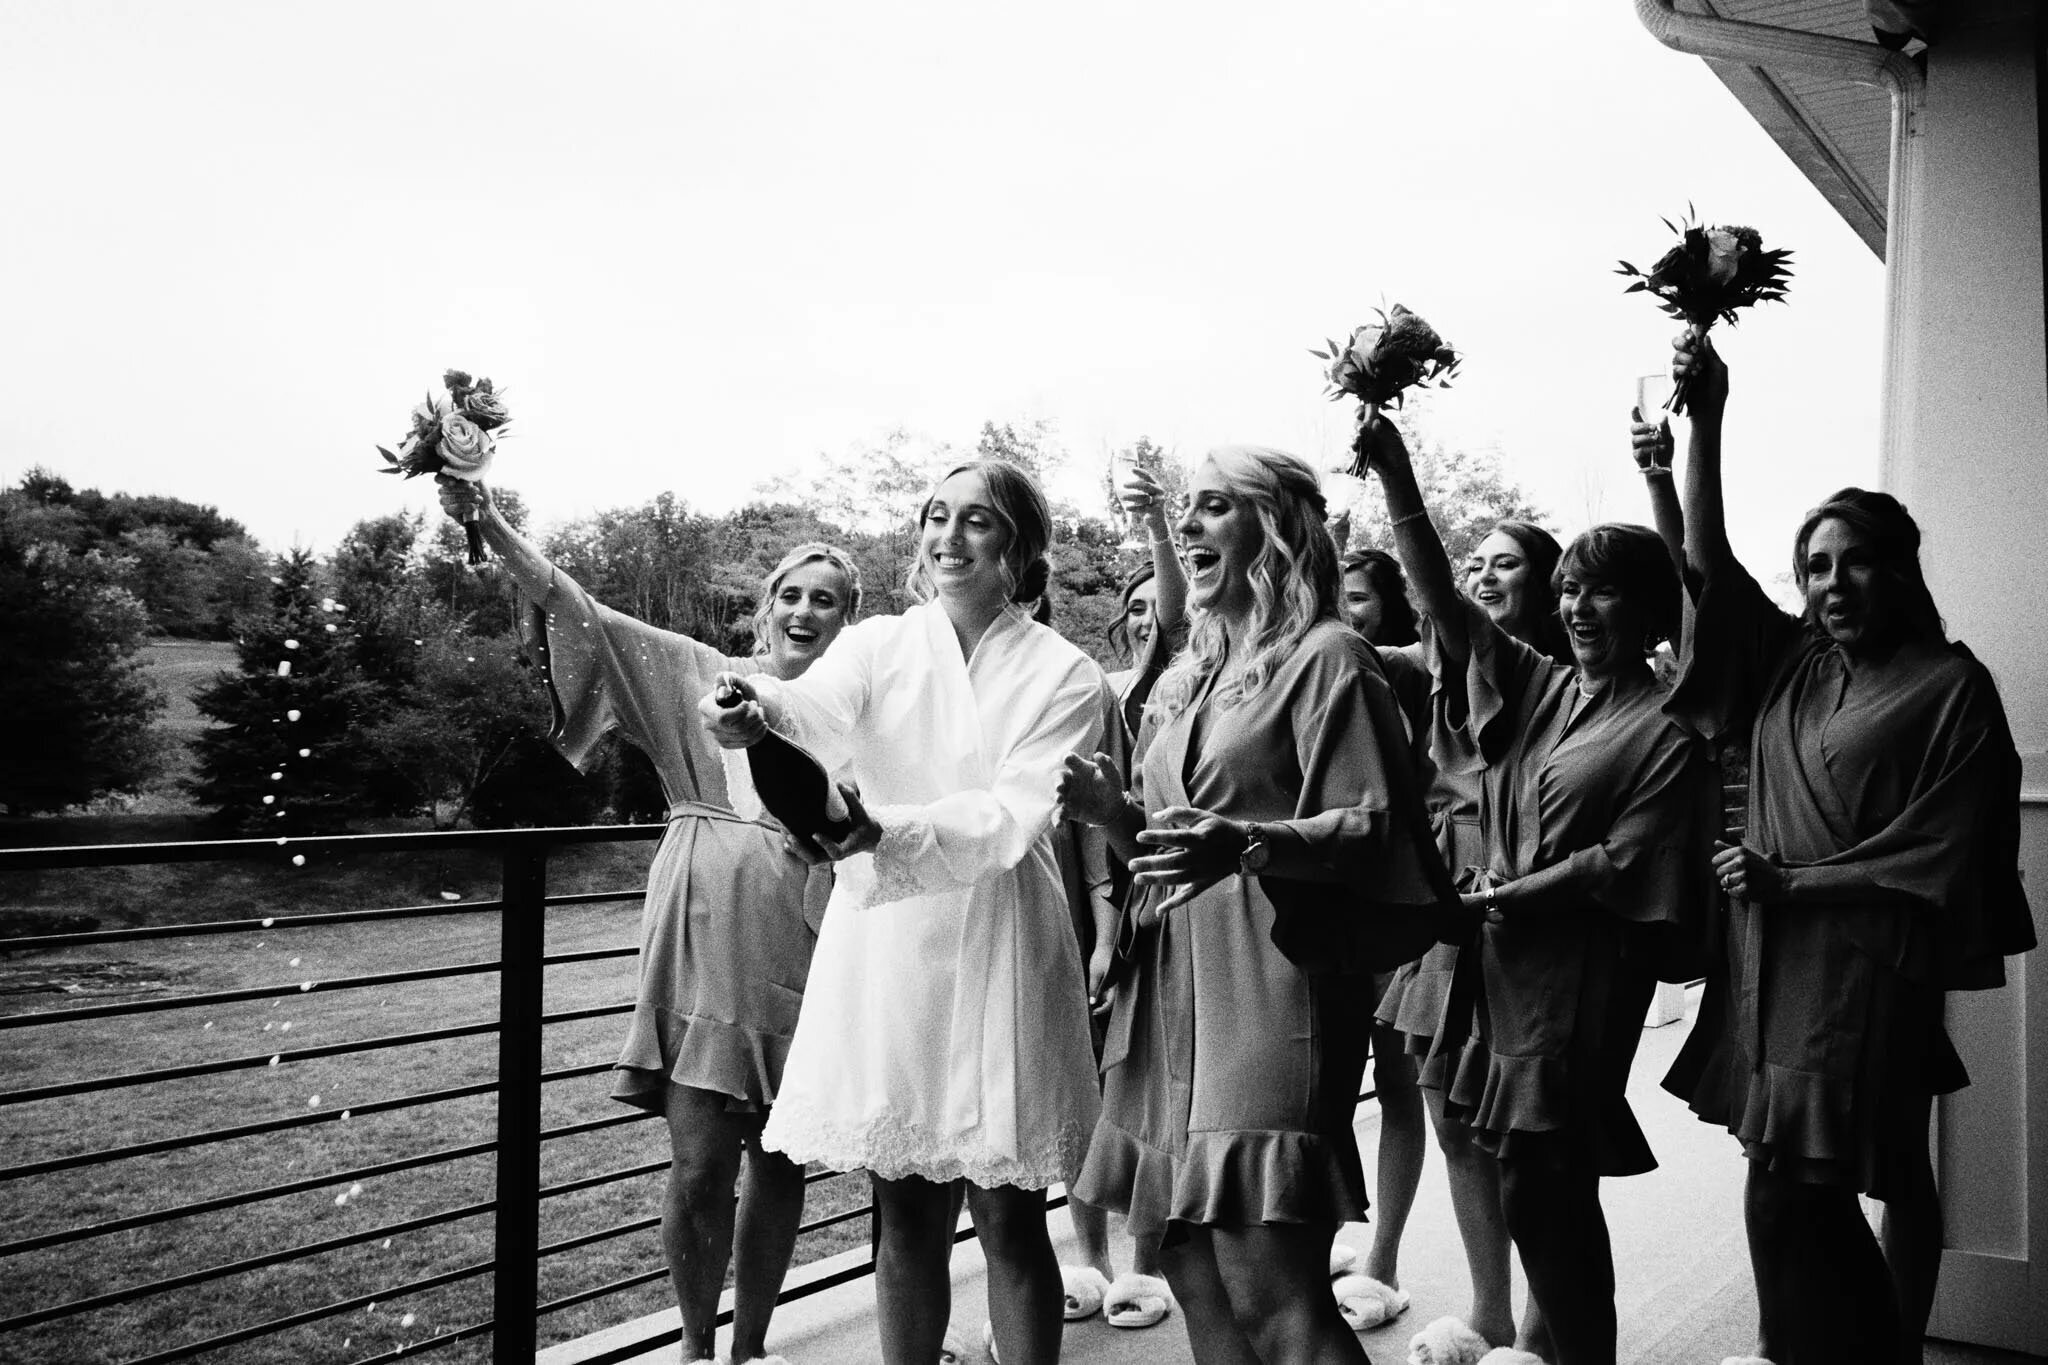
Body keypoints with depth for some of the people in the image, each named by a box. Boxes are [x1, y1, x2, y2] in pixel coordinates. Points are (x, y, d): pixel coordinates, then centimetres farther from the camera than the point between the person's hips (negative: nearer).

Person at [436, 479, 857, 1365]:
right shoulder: (699, 674, 5)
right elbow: (579, 612, -5)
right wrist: (491, 526, -16)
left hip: (801, 951, 2)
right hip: (707, 937, -2)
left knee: (780, 1160, 9)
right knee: (700, 1165, -1)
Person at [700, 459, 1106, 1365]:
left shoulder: (1063, 675, -1)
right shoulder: (876, 646, 6)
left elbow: (1013, 815, -15)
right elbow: (819, 708, -17)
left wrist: (888, 833, -32)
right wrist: (757, 709, -40)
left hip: (998, 954, -2)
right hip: (883, 951, 2)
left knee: (1008, 1221, 4)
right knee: (904, 1214, 10)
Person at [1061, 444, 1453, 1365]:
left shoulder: (1327, 657, -2)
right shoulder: (1188, 676, 20)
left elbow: (1373, 829, -10)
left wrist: (1249, 845, -26)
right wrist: (1113, 810, 2)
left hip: (1272, 978, -7)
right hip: (1171, 984, 7)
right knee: (1192, 1273, 9)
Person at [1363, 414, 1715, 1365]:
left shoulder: (1668, 729, -6)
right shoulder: (1536, 687, 9)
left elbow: (1627, 862, -12)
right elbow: (1440, 601, -1)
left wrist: (1514, 892, -13)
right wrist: (1396, 479, -10)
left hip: (1580, 973, -5)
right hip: (1500, 959, 6)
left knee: (1539, 1188, -2)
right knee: (1543, 1189, 14)